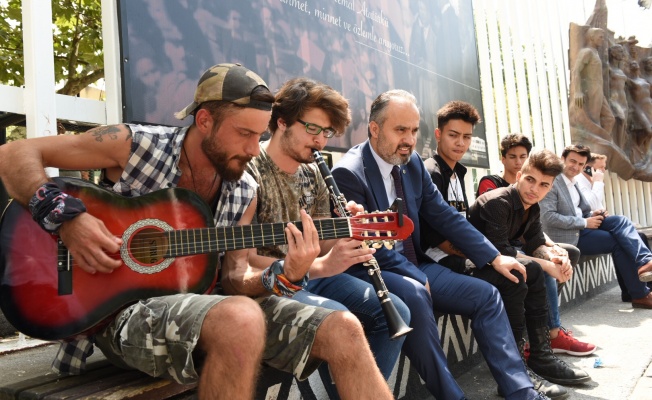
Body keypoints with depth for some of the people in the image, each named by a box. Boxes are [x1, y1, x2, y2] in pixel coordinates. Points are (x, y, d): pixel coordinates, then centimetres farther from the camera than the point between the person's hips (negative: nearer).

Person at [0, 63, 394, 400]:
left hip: (206, 303, 5)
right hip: (124, 310, -4)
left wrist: (284, 273, -16)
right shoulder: (135, 145, -7)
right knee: (241, 320, -39)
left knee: (343, 330, -15)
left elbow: (233, 282, 5)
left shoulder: (244, 192, 4)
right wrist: (64, 215, -21)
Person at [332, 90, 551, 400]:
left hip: (414, 267, 8)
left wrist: (494, 257, 3)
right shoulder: (348, 172, -16)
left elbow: (445, 217, 8)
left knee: (486, 295, -1)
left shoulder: (412, 163, 5)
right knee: (413, 295, -36)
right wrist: (417, 278, -19)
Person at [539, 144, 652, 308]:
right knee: (619, 241, -13)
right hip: (568, 237, -8)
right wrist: (584, 222, -18)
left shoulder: (572, 183, 16)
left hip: (580, 228, 8)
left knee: (620, 220, -13)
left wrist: (592, 215, -3)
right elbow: (548, 217, -24)